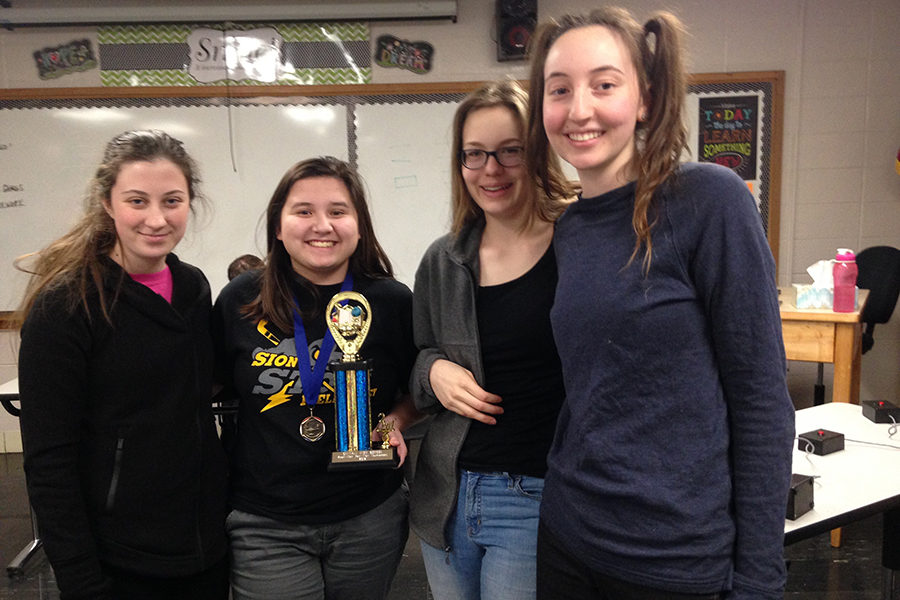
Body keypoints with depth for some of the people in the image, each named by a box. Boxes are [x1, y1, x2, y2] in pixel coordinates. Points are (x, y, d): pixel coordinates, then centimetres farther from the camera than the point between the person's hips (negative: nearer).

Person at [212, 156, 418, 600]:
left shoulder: (392, 302, -6)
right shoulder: (241, 301, -5)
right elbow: (214, 385, 8)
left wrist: (396, 422, -12)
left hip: (370, 518, 1)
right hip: (266, 525, 0)